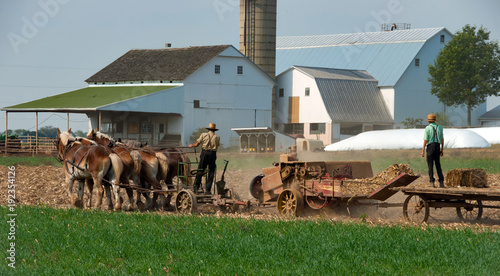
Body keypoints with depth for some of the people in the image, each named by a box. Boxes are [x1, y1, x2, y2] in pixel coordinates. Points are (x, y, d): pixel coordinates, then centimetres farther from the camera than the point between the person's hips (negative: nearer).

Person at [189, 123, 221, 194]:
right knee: (211, 173, 4)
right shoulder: (217, 137, 9)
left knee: (200, 171, 6)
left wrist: (191, 145, 27)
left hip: (205, 153, 0)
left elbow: (196, 144, 7)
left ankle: (195, 188, 6)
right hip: (213, 154, 0)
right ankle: (207, 190, 0)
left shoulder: (204, 135, 6)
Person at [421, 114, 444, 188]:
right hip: (437, 147, 4)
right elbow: (442, 139, 8)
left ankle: (432, 182, -6)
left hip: (430, 146, -4)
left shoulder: (428, 128, -6)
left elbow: (425, 140, -9)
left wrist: (423, 150, -5)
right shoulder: (439, 127, 7)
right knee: (438, 165, 9)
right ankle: (441, 182, 1)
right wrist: (442, 150, 15)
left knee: (430, 165, 0)